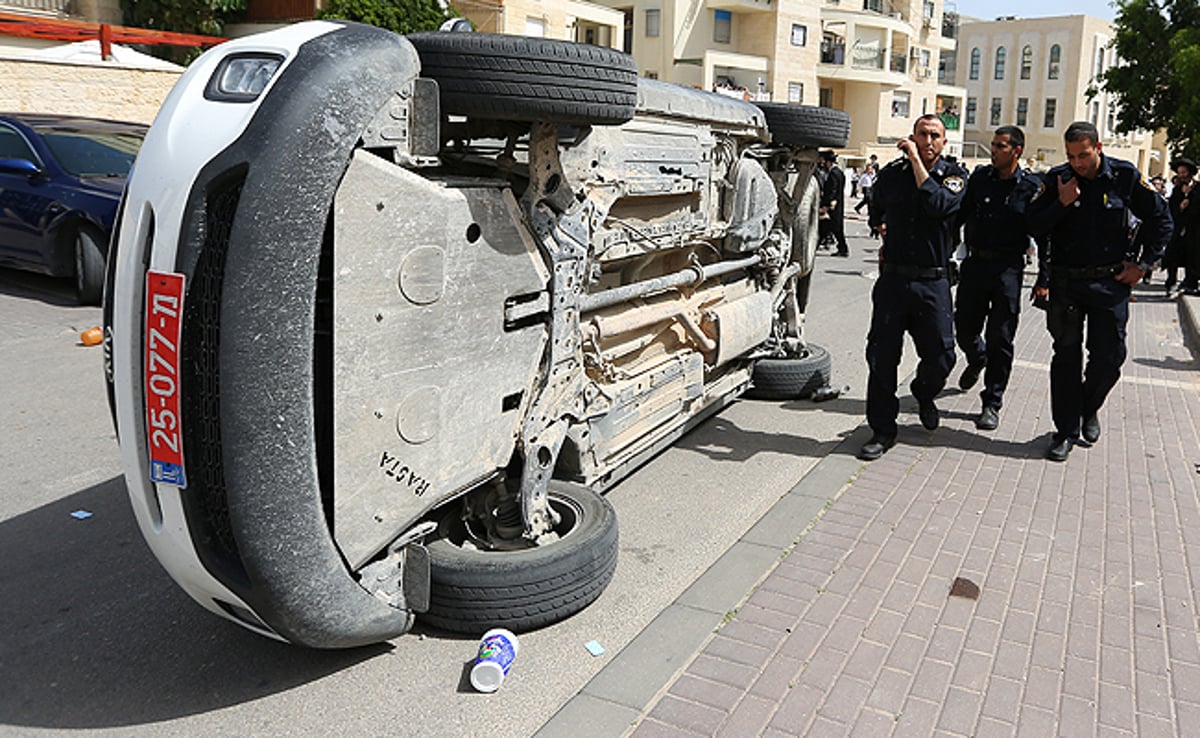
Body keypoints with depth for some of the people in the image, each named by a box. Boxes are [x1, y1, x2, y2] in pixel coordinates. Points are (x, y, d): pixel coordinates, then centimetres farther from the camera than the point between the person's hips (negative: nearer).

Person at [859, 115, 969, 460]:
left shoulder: (954, 176, 0)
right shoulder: (892, 173, 8)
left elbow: (938, 204, -22)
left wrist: (916, 161, -16)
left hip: (933, 283, -1)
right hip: (892, 278, 2)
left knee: (940, 356, 2)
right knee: (881, 357, 1)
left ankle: (924, 395, 37)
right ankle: (882, 430, 12)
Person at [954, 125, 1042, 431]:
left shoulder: (1031, 186, -4)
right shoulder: (980, 177, 6)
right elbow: (960, 214, 12)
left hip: (1008, 268, -3)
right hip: (975, 263, 3)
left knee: (1000, 339, 0)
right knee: (964, 329, 10)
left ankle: (992, 403, 11)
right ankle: (977, 360, 45)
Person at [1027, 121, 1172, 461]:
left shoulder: (1125, 176, -4)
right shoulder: (1056, 179, -3)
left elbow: (1160, 219, 6)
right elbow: (1033, 226, -3)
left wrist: (1143, 264, 2)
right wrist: (1061, 204, -18)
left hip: (1111, 283, 0)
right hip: (1065, 282, 0)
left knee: (1109, 357, 1)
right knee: (1066, 356, 4)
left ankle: (1089, 408, 30)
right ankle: (1067, 429, 13)